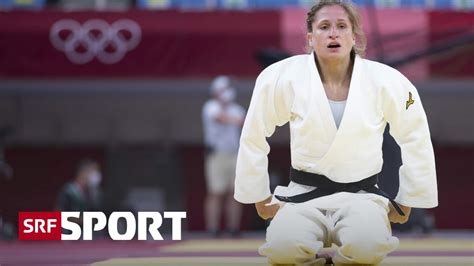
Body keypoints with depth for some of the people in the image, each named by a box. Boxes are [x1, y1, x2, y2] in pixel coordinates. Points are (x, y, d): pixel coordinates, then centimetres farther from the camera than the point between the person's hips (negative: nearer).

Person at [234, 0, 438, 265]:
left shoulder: (386, 82, -8)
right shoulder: (283, 78, -9)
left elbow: (416, 140, 6)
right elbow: (253, 138, 5)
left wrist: (407, 201, 10)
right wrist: (259, 195, 9)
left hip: (360, 195, 0)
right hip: (304, 195, 0)